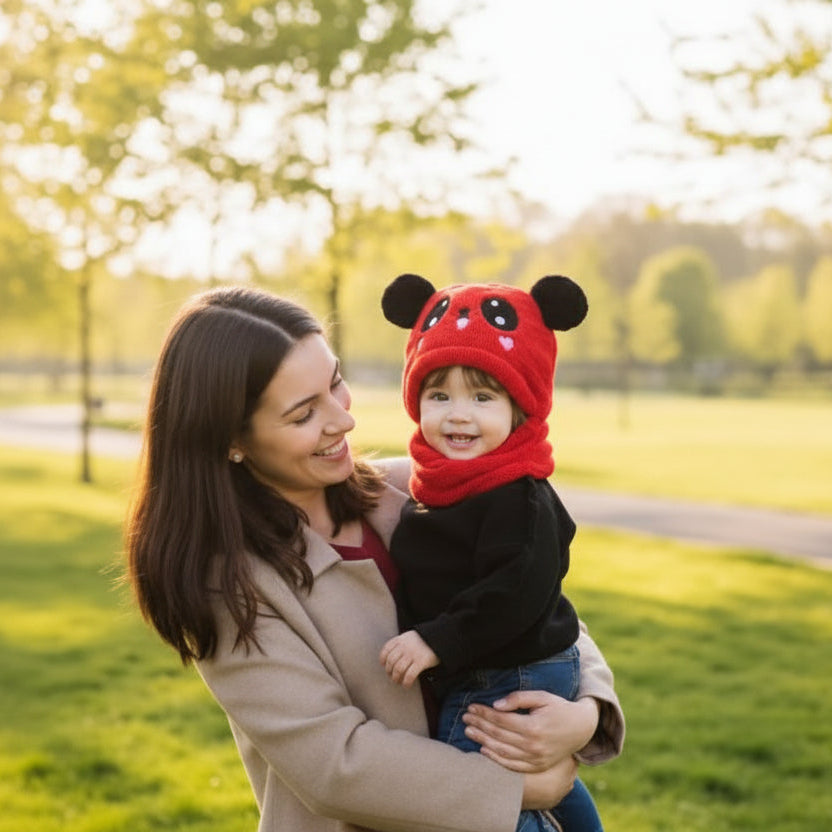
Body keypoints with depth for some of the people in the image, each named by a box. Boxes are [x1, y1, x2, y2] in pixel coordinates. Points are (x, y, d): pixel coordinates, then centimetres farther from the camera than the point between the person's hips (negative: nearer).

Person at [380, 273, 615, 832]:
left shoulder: (520, 497, -22)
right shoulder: (438, 486, 6)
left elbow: (518, 593, -31)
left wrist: (438, 641, -30)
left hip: (511, 684, -10)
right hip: (469, 681, 10)